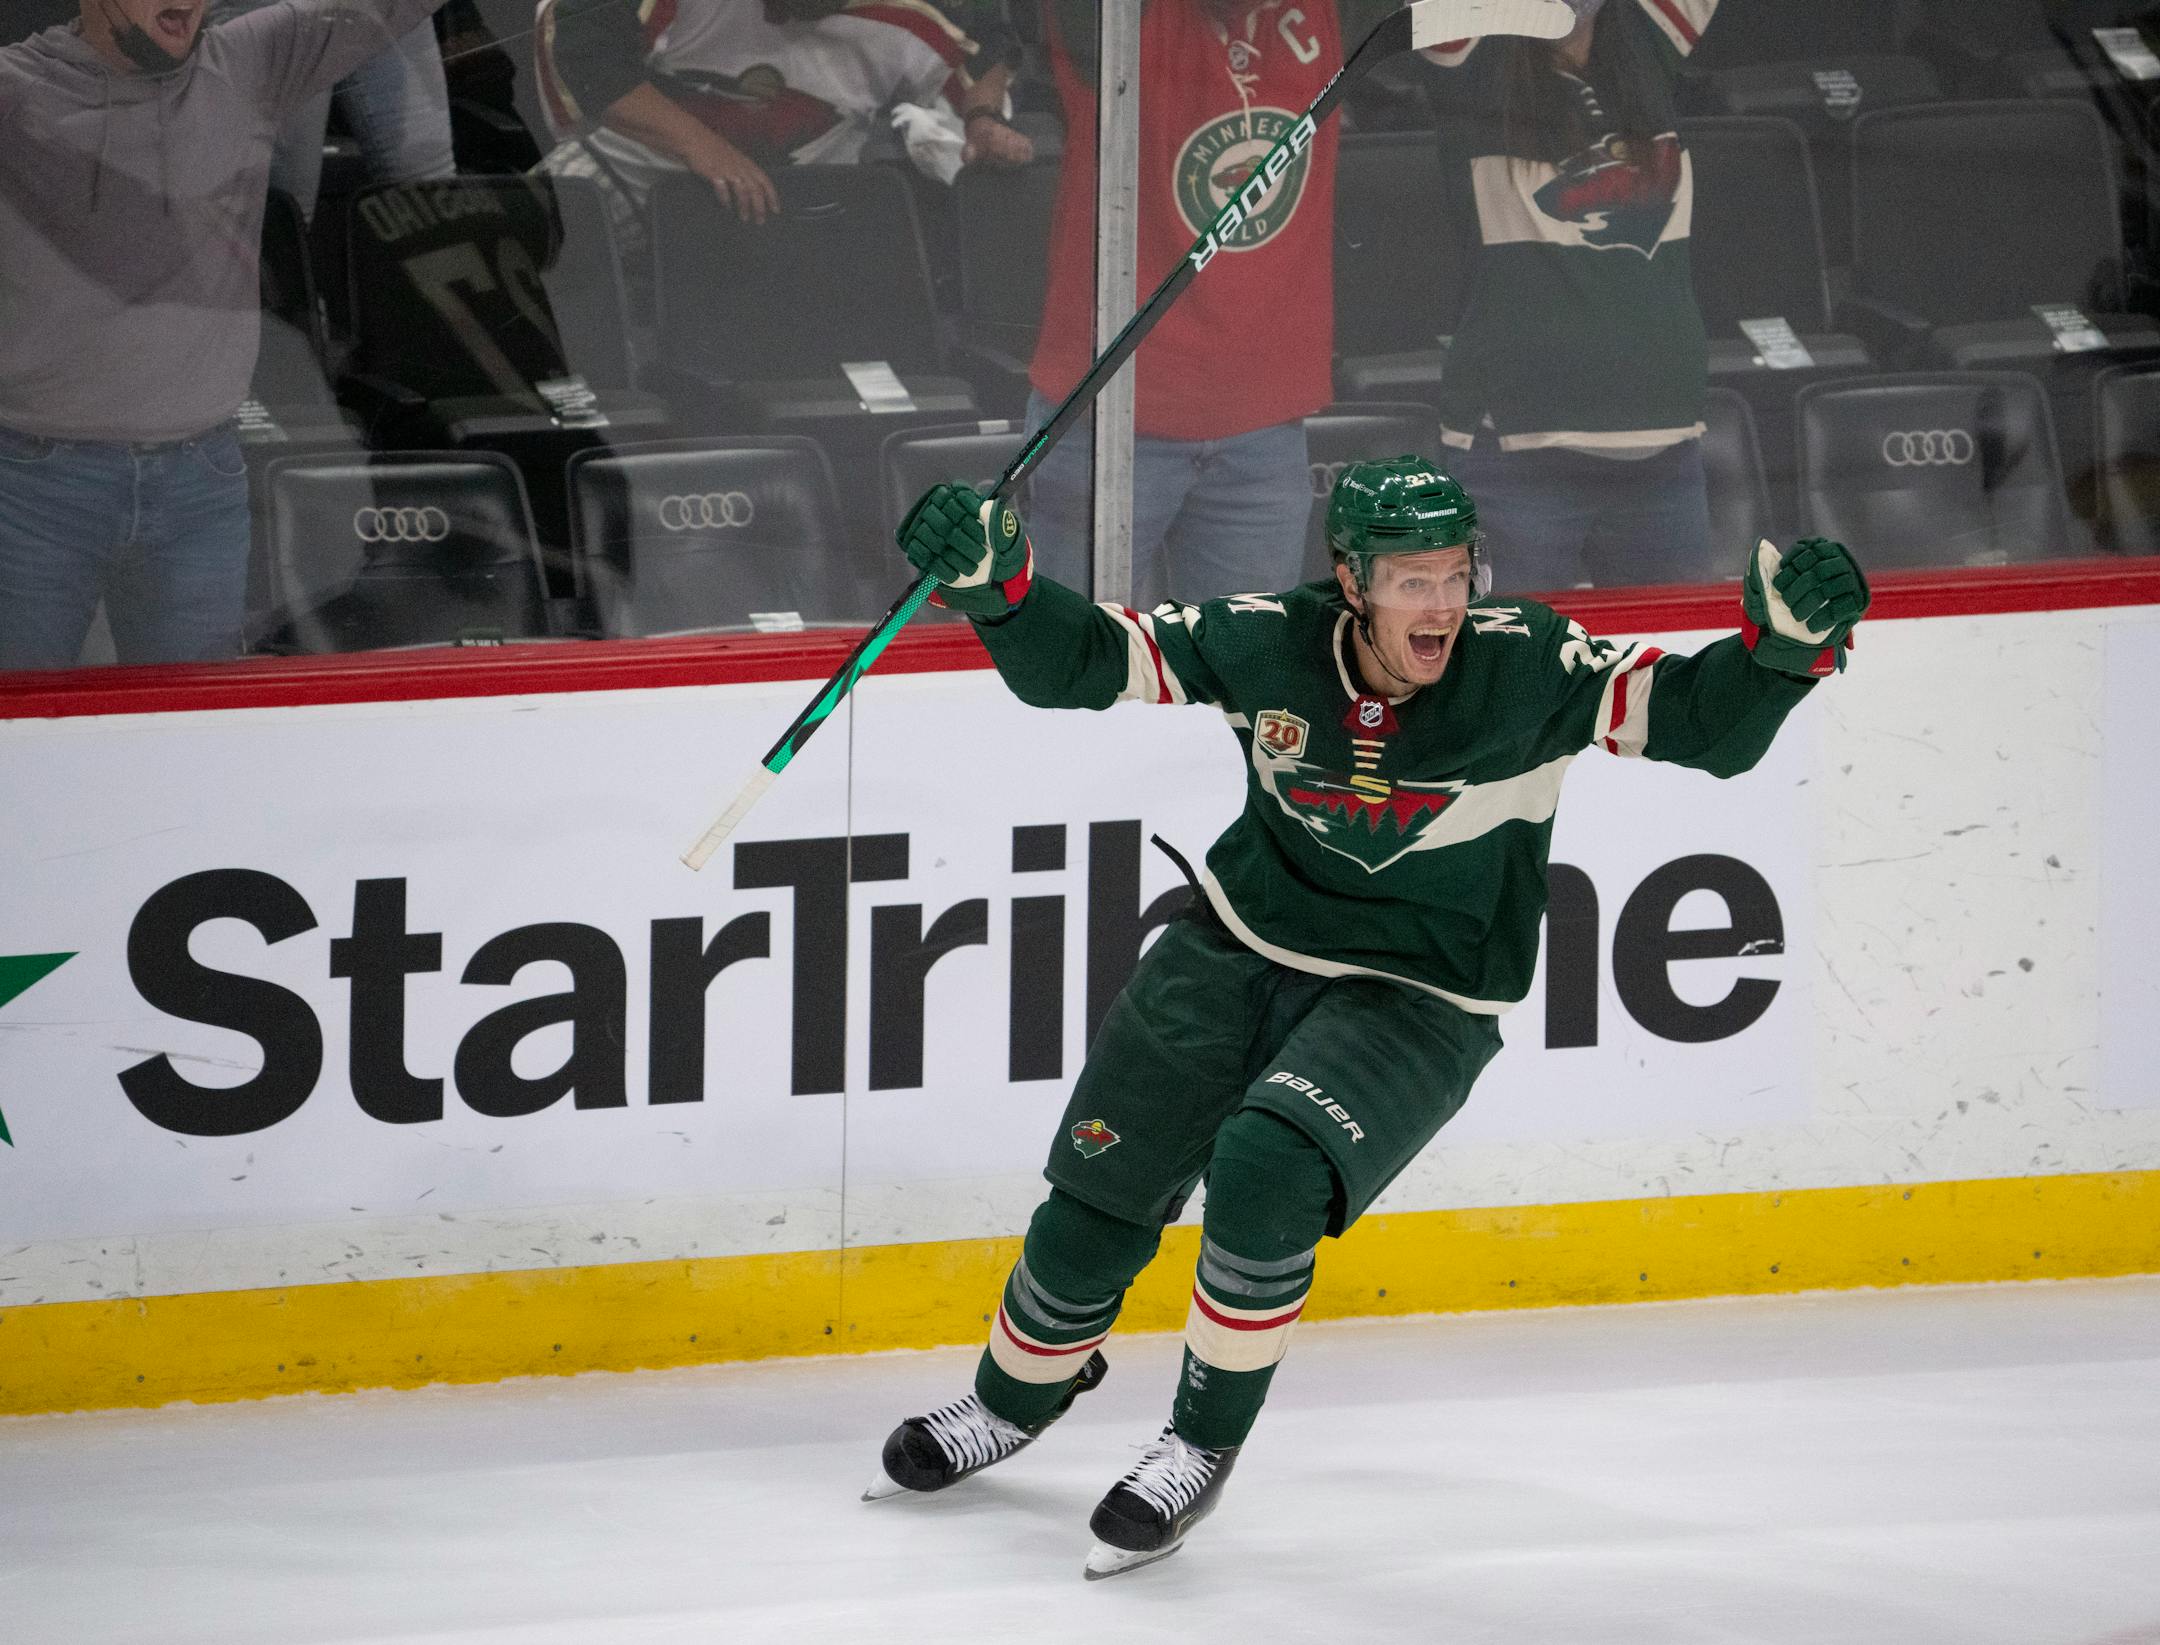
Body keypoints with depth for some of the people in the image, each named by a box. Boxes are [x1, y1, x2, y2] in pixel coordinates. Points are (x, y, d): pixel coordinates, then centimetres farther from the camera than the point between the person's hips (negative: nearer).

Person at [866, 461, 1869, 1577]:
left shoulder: (1523, 668, -21)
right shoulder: (1266, 645, -15)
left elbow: (1700, 723, -24)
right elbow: (1079, 663, -11)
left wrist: (1786, 643, -42)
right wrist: (994, 584, -28)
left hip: (1415, 1001, -3)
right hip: (1240, 945, 3)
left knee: (1265, 1169, -29)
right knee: (1100, 1197, 8)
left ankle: (1202, 1446, -7)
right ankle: (1015, 1400, 41)